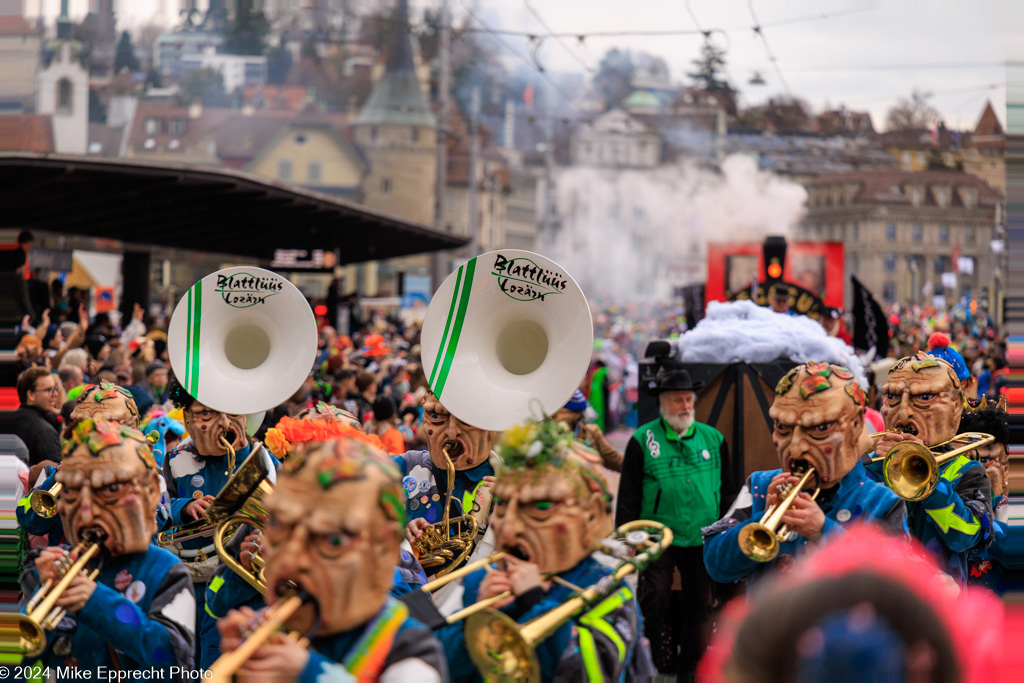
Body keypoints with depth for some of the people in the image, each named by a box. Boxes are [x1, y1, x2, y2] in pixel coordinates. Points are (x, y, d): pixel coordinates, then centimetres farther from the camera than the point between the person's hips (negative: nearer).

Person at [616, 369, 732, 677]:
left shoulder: (713, 438, 9)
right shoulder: (643, 440, 0)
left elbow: (727, 490, 17)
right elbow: (628, 495, 3)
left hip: (702, 539, 3)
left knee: (699, 605, 7)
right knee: (654, 600, -10)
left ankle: (691, 667, 19)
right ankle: (657, 666, 4)